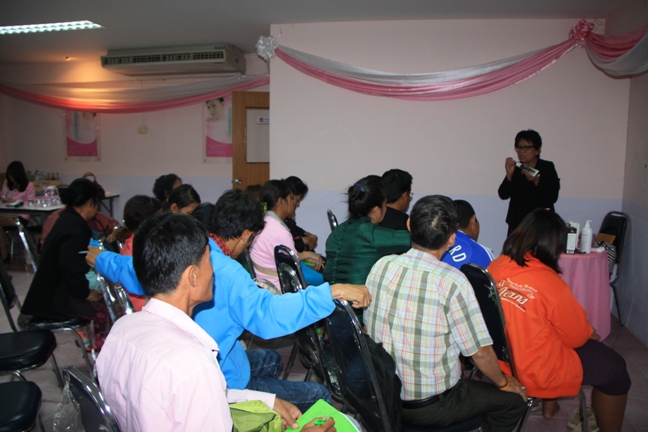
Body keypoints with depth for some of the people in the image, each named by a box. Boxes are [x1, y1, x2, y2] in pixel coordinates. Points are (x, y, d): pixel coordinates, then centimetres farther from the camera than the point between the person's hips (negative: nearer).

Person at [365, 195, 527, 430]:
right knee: (515, 399, 18)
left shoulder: (381, 265, -10)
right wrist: (504, 383, 6)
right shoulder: (452, 282, -24)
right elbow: (480, 351, -15)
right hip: (429, 406, -5)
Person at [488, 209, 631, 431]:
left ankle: (549, 404, 43)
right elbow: (576, 336, -10)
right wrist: (590, 332, 12)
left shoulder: (494, 268, -9)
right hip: (536, 373, -7)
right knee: (614, 367, 14)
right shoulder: (550, 283, -26)